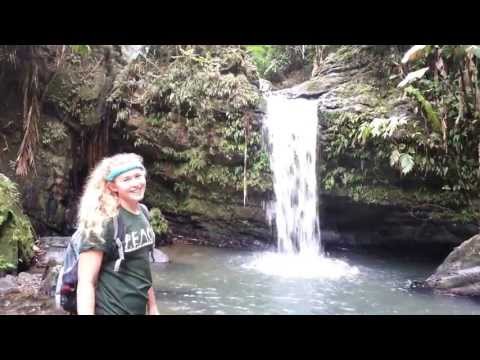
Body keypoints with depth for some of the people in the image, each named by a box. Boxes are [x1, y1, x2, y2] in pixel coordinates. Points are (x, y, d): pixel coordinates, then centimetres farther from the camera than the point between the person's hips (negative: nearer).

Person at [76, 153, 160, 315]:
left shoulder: (142, 213, 3)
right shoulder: (103, 222, -18)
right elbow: (86, 282, -20)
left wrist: (152, 306, 15)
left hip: (139, 309, 7)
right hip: (111, 310, -7)